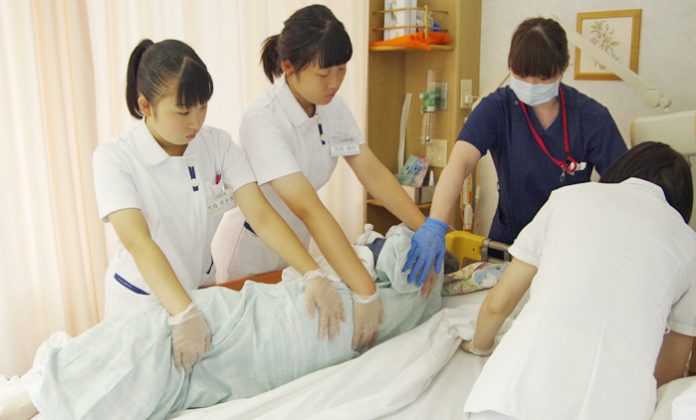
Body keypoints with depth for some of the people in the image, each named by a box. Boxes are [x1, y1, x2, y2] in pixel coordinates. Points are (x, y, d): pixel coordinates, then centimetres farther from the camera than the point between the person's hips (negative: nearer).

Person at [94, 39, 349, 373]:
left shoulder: (217, 143, -11)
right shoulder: (114, 158, -21)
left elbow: (262, 215, -20)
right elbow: (138, 243, -34)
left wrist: (314, 275, -33)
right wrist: (185, 315, -48)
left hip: (202, 290, 4)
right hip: (142, 302, -3)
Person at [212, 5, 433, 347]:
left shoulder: (332, 106, -9)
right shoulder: (262, 122, -30)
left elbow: (372, 171, -11)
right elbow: (310, 210, -39)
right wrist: (366, 292, -44)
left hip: (296, 245, 6)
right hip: (251, 249, -6)